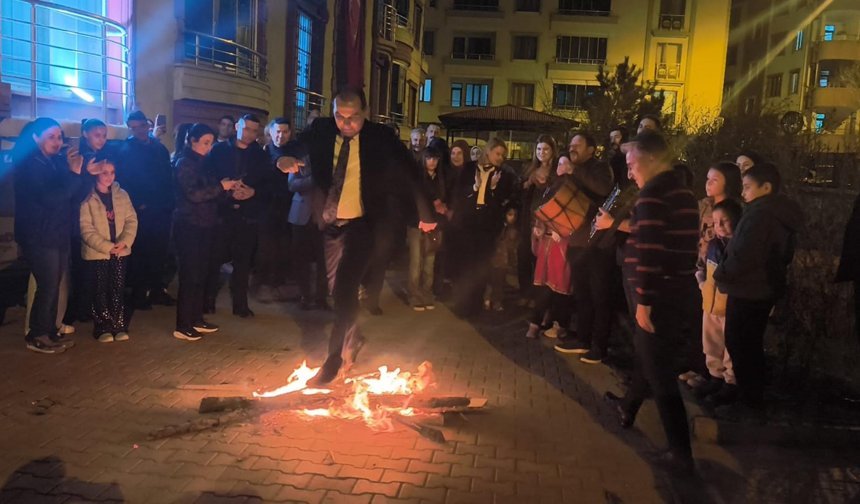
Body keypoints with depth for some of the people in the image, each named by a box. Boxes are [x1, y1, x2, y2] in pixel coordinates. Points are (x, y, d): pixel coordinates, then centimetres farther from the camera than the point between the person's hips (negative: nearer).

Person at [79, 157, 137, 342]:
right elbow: (86, 230, -11)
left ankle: (119, 326, 12)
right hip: (97, 252, -3)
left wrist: (124, 242, -15)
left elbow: (131, 220, 1)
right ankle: (104, 328, 11)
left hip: (120, 251, 3)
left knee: (118, 289, 4)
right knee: (101, 291, 3)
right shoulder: (87, 198, -7)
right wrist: (108, 246, -19)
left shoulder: (122, 194, 6)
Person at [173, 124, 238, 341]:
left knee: (201, 274, 10)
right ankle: (182, 326, -1)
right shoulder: (185, 163, -8)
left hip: (205, 225, 8)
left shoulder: (201, 163, 16)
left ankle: (196, 319, 20)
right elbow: (193, 194, -19)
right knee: (191, 275, -6)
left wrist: (226, 189, 0)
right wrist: (221, 186, -18)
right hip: (190, 226, -8)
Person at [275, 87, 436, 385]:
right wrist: (285, 159, -25)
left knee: (344, 289, -15)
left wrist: (425, 213, 1)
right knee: (337, 290, 16)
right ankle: (353, 339, 39)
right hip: (331, 223, 5)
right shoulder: (321, 131, 0)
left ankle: (333, 360, -3)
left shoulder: (380, 137, -7)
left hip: (361, 223, -4)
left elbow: (409, 175, 0)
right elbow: (294, 145, 0)